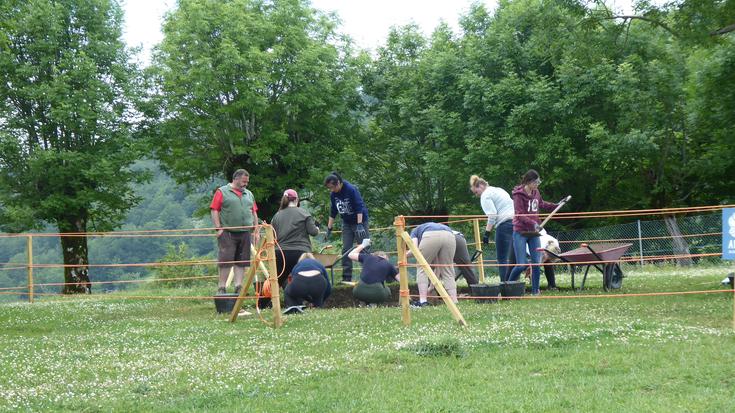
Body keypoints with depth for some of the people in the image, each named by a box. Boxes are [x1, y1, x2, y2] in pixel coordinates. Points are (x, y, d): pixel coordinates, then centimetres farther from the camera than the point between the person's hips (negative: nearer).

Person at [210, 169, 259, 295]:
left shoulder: (249, 194, 19)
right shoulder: (222, 192, 2)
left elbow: (254, 213, 20)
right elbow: (214, 210, -4)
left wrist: (256, 231, 13)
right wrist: (218, 228, -11)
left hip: (245, 233, 5)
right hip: (227, 233, -5)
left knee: (241, 262, 3)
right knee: (225, 260, -7)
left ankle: (238, 287, 4)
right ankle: (221, 287, -3)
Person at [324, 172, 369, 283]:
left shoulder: (351, 189, -21)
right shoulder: (333, 195, -2)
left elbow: (359, 207, -23)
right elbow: (333, 212, 9)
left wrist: (359, 225, -28)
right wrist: (329, 228, 8)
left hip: (360, 221, -6)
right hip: (347, 223, 6)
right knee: (346, 250, 1)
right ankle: (346, 278, 3)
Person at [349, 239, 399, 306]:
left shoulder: (368, 257, 17)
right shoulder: (388, 265, 15)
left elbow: (351, 255, 31)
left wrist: (362, 245, 42)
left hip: (360, 292, 2)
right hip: (377, 294, -2)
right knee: (387, 291, 34)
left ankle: (366, 303, 10)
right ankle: (374, 303, 5)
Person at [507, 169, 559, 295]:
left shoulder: (536, 193, 6)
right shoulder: (519, 195, -13)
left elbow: (541, 204, 28)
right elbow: (519, 215, -19)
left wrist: (555, 206, 21)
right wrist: (533, 223, -31)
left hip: (534, 233, 6)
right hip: (520, 232, -6)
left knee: (536, 262, -2)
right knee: (522, 264, -10)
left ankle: (535, 291, 9)